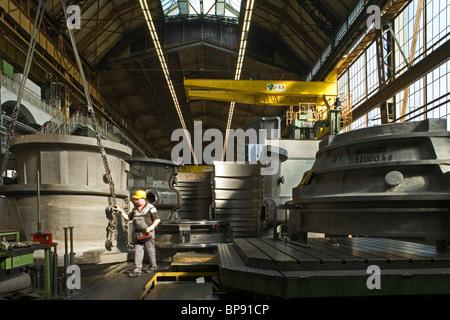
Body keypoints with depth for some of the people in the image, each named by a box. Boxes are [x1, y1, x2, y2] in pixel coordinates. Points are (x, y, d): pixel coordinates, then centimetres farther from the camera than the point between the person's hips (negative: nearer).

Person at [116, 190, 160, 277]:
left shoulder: (150, 208, -6)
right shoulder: (135, 209, 14)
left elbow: (157, 219, -7)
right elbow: (127, 217, 19)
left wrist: (151, 227, -19)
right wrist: (121, 211, 7)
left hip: (147, 233, -5)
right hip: (137, 233, 5)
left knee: (150, 250, 6)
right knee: (137, 251, 0)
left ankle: (153, 265, 26)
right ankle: (137, 269, 0)